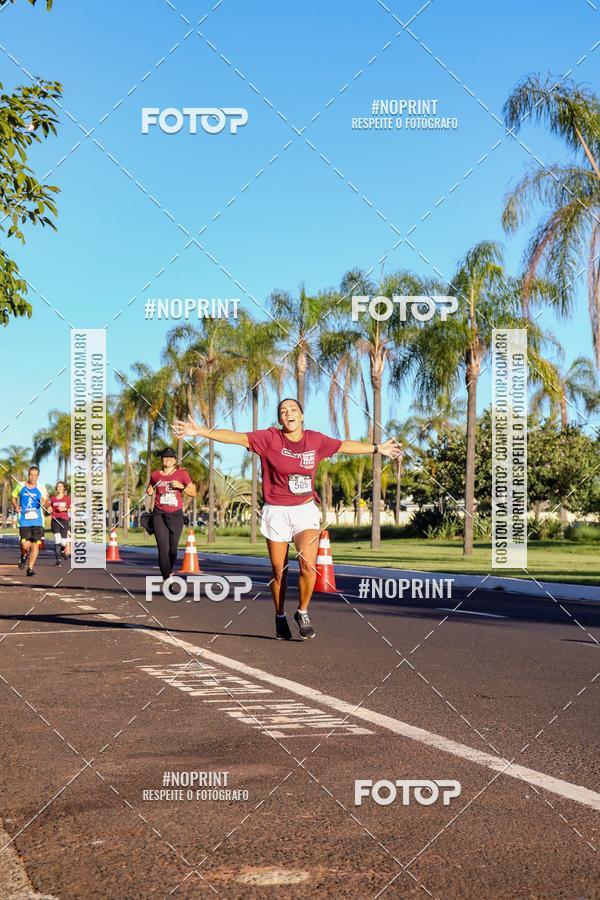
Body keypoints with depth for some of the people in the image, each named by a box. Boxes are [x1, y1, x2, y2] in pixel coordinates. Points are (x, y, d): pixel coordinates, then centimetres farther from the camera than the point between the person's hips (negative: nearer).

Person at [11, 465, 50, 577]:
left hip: (37, 521, 1)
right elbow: (14, 498, 18)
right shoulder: (20, 486, 4)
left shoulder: (41, 489, 4)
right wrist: (16, 507, -2)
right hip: (24, 521, -1)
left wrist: (45, 504, -22)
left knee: (35, 545, 0)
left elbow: (45, 502, 2)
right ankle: (24, 556, 24)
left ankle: (30, 568, 13)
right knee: (25, 545, -12)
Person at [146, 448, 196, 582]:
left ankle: (169, 571, 33)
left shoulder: (182, 473, 4)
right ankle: (168, 578, -15)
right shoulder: (155, 475, 8)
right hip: (159, 514, 0)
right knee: (163, 548, -13)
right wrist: (149, 491, 3)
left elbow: (193, 493, 2)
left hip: (176, 515, 0)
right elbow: (150, 491, 26)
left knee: (173, 549, 7)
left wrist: (181, 486, -13)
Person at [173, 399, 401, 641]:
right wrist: (201, 431, -26)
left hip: (305, 510, 1)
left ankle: (302, 612, 9)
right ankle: (280, 617, 28)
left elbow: (344, 446, 19)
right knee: (278, 571, 6)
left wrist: (378, 448, 29)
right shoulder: (269, 438, -7)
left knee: (308, 566, -15)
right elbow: (235, 437, -15)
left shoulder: (315, 440, 4)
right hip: (276, 512, -1)